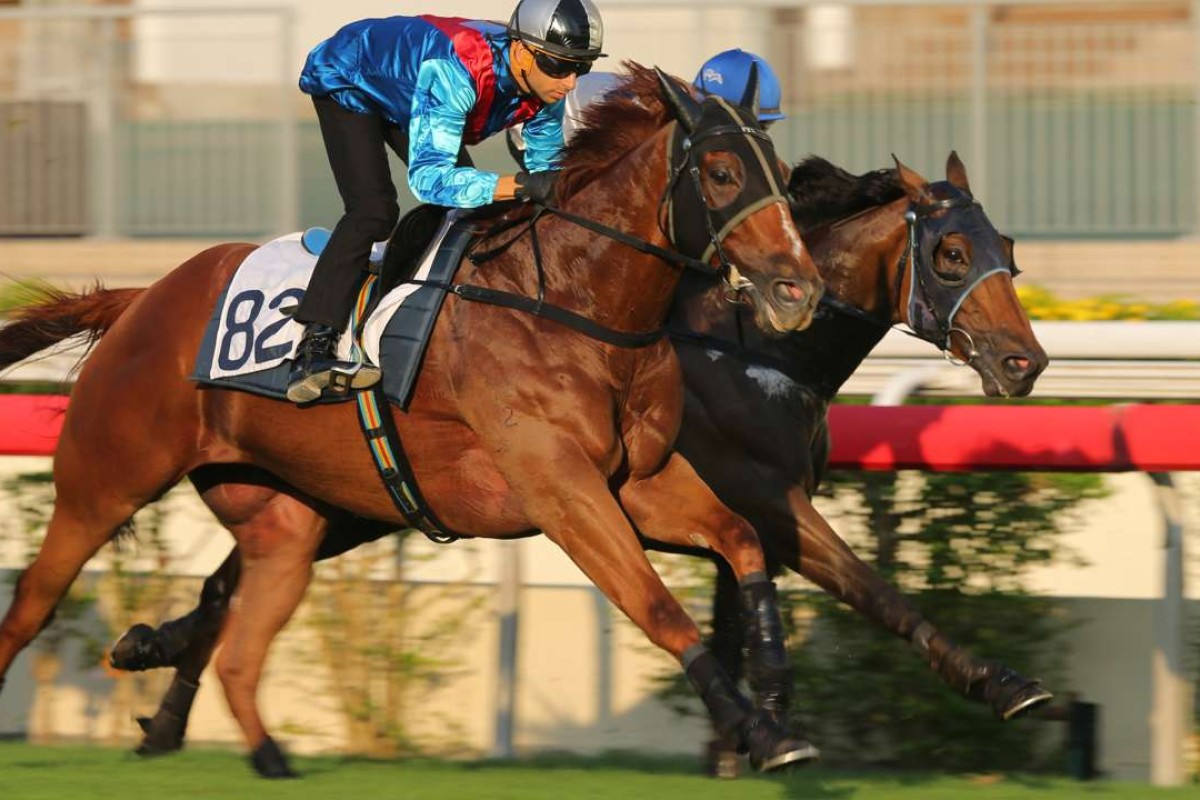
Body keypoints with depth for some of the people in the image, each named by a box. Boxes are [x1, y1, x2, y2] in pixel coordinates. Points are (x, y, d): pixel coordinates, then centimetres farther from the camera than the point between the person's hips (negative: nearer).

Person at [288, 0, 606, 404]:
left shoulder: (544, 87, -22)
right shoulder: (454, 72, -46)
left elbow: (549, 167, -5)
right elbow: (427, 177, -51)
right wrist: (522, 185, -59)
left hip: (402, 89, 8)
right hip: (347, 80, -8)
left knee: (471, 201, 1)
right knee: (373, 211, -24)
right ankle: (313, 351, -32)